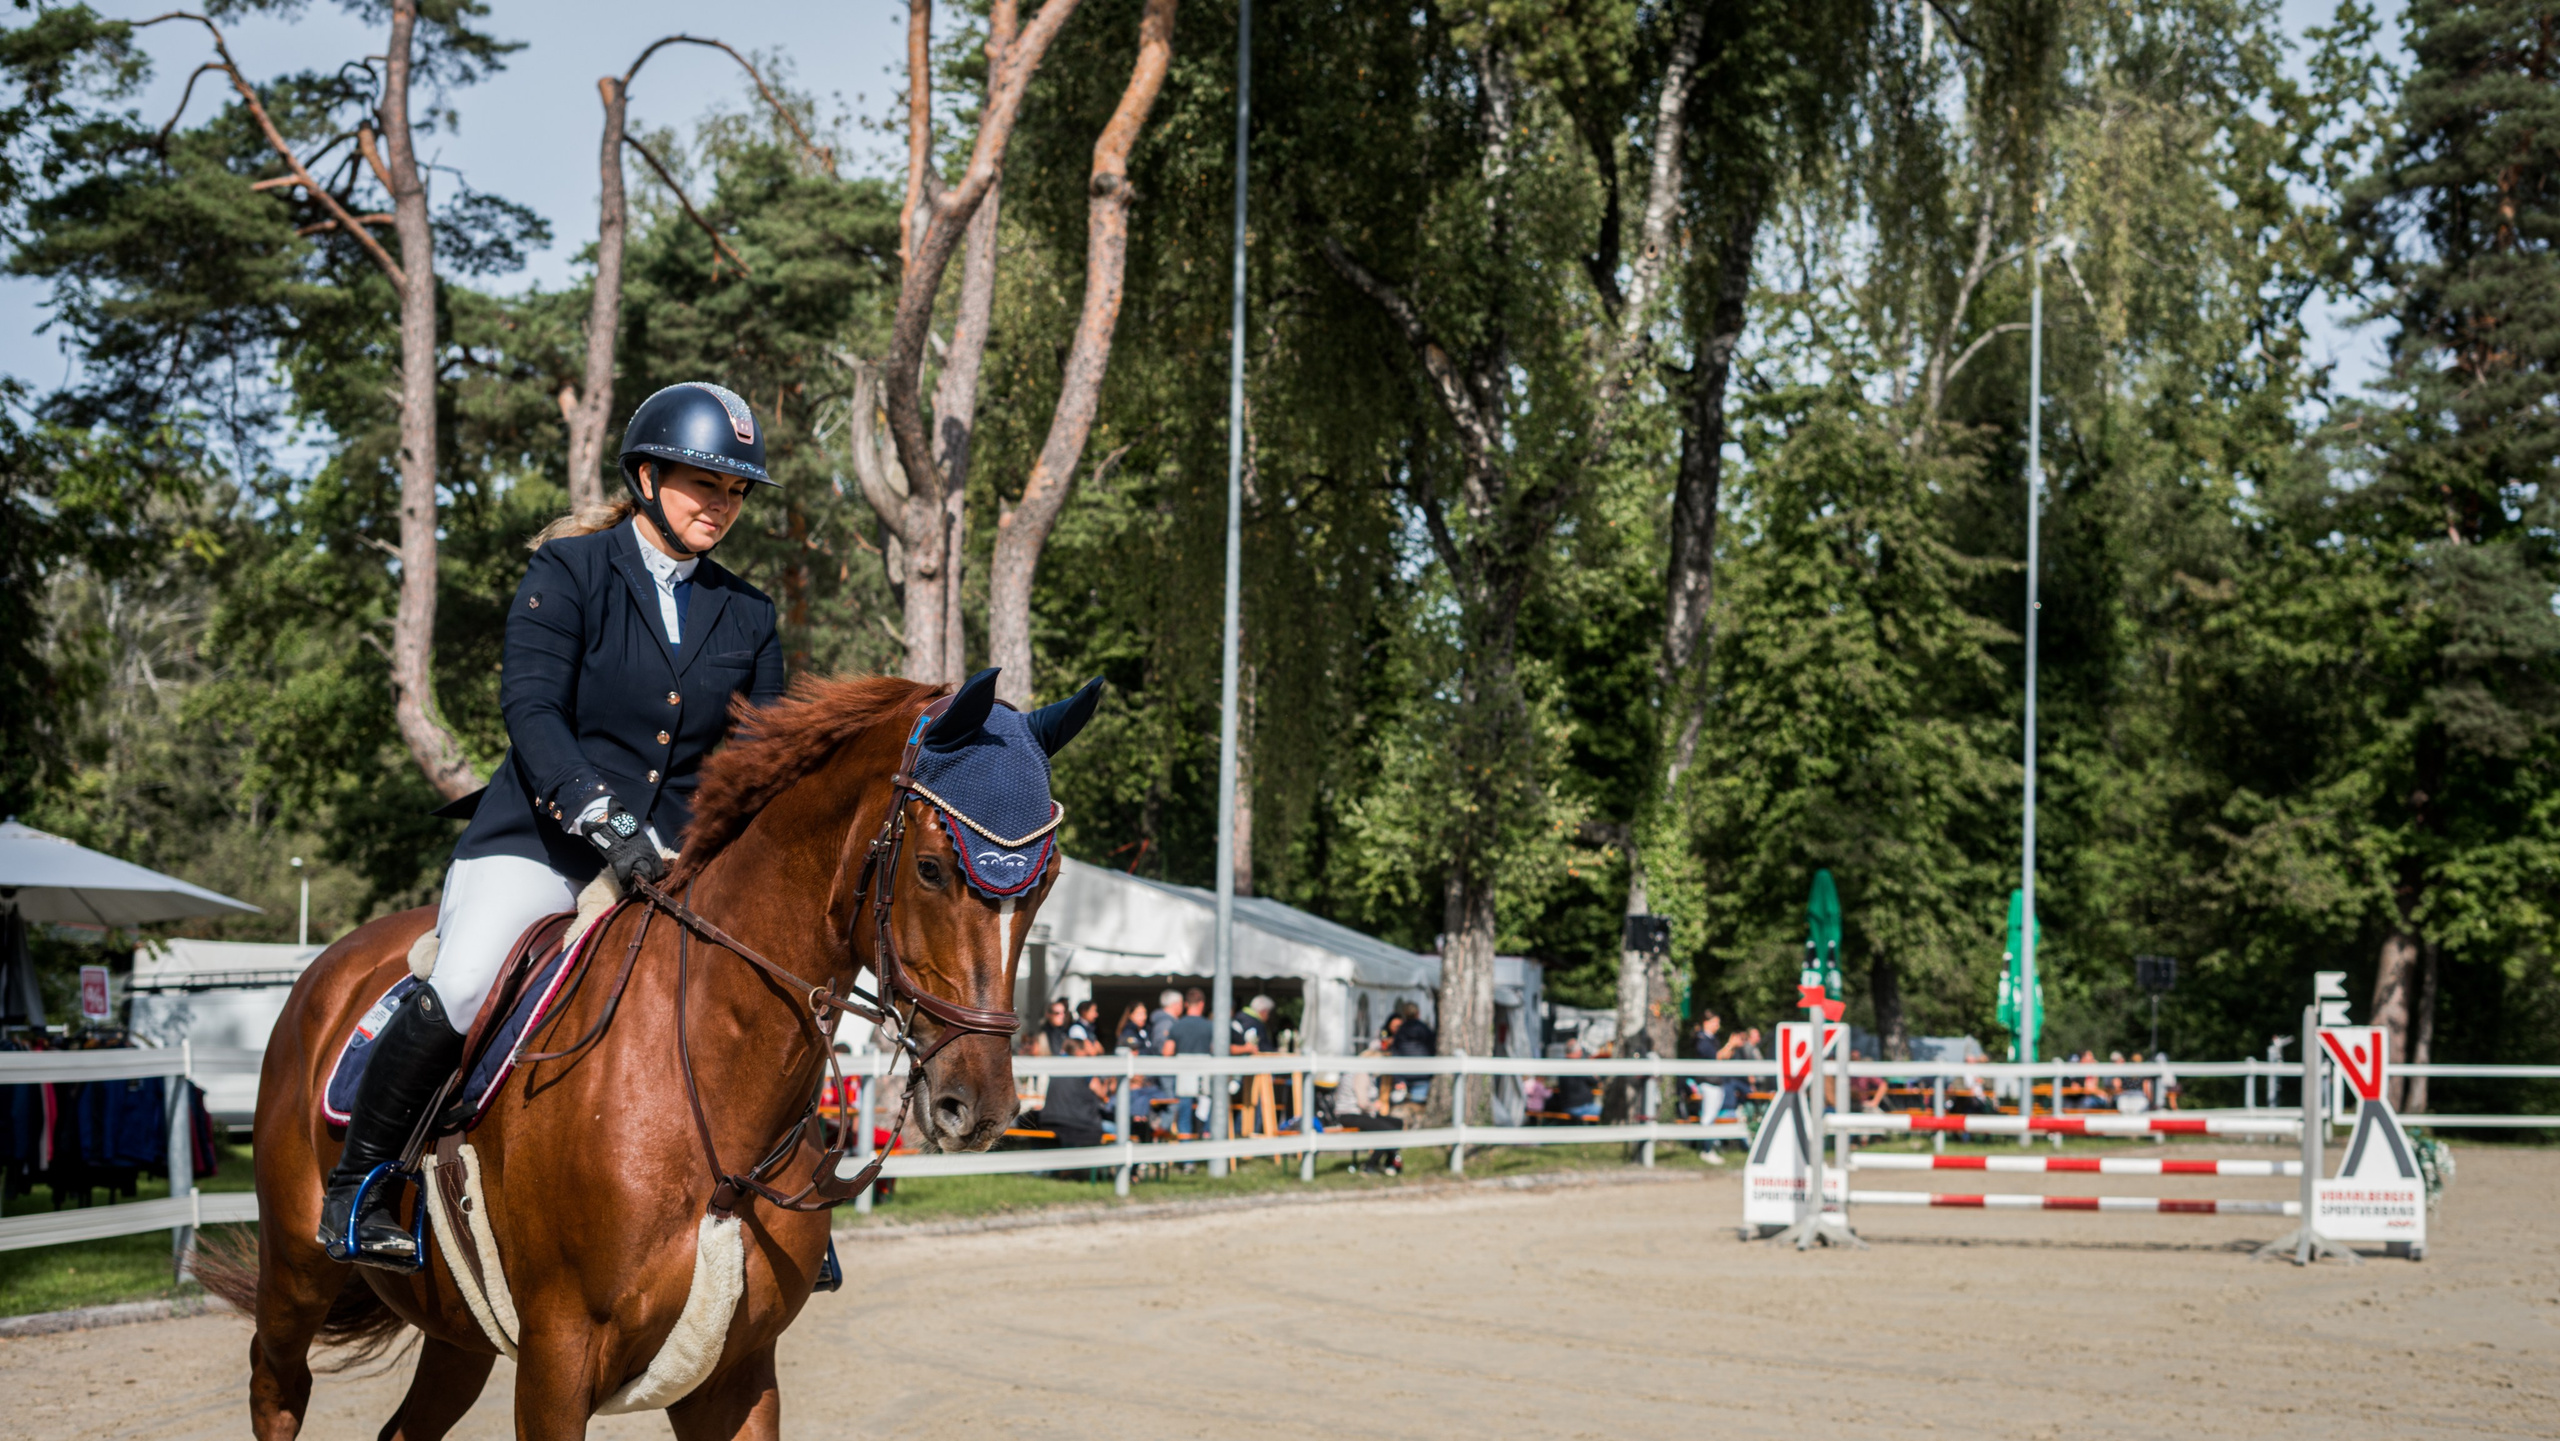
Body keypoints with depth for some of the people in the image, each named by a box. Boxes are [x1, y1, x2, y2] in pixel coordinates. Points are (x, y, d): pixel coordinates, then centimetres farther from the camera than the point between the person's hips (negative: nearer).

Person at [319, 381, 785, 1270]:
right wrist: (602, 816, -28)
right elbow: (531, 707, -14)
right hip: (539, 840, -5)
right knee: (461, 988, -28)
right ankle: (356, 1191, -10)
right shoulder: (568, 572, -1)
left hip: (673, 861, 5)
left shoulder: (748, 618, 13)